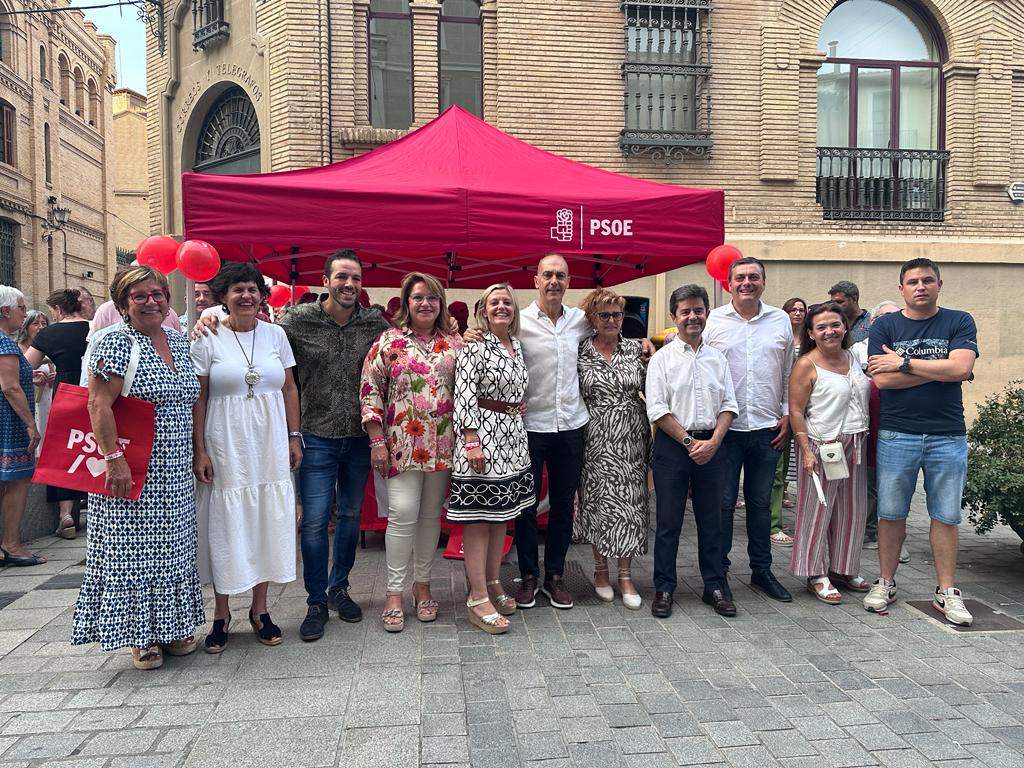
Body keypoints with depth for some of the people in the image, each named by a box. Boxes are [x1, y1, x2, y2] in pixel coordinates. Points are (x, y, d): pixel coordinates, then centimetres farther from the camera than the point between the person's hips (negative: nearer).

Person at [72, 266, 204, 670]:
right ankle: (140, 635, 16)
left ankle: (171, 626, 28)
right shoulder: (116, 343, -11)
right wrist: (114, 459, -23)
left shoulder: (178, 341, 11)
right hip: (132, 472, -7)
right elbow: (99, 404, -18)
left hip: (176, 473, 7)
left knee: (173, 548, 14)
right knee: (133, 550, 2)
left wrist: (197, 453, 15)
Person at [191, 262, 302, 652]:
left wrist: (294, 437, 6)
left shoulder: (275, 334, 6)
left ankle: (259, 609, 23)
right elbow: (198, 398, -3)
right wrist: (199, 450, -8)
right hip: (226, 448, -3)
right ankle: (222, 613, 20)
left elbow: (289, 389, 10)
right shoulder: (208, 339, -2)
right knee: (225, 526, 4)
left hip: (270, 448, 3)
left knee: (267, 524, 8)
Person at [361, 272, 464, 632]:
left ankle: (422, 583, 25)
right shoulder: (389, 341, -1)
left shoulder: (454, 343, 8)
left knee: (431, 515, 10)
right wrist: (377, 441, -7)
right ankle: (394, 592, 7)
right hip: (401, 443, -3)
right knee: (403, 513, -7)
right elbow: (369, 390, -3)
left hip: (442, 446, 3)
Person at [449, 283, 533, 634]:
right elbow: (464, 396, -15)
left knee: (501, 513, 14)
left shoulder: (516, 345, 14)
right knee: (479, 517, -3)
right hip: (482, 433, -8)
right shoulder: (475, 345, -10)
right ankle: (478, 599, 2)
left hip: (513, 437, 8)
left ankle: (493, 583, 26)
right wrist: (471, 442, -20)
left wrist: (519, 428, 18)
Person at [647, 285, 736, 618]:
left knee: (711, 519, 11)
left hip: (711, 445, 4)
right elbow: (657, 410, -7)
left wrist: (713, 441, -8)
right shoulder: (662, 358, -2)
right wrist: (690, 442, -11)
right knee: (668, 521, 3)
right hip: (672, 444, -3)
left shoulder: (717, 358, 10)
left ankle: (715, 586, 22)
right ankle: (664, 589, 14)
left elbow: (728, 404, 7)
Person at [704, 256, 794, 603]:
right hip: (725, 427, -2)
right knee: (723, 502, 2)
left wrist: (787, 415, 6)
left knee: (761, 503, 13)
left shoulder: (781, 321, 8)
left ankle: (761, 570, 25)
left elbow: (789, 373, 13)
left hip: (767, 428, 3)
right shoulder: (712, 321, 0)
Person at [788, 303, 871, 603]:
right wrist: (806, 451, -19)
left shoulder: (853, 358, 10)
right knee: (818, 510, 1)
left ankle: (842, 569, 28)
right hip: (823, 446, -7)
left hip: (855, 446, 7)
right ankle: (816, 576, 12)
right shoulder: (806, 365, -10)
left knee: (853, 510, 13)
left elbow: (870, 395, 22)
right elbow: (796, 412, -12)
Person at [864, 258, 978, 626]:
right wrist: (939, 370, -9)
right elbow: (881, 379, -10)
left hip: (948, 435, 0)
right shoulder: (885, 326, 4)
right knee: (891, 513, 6)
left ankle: (947, 592, 18)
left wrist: (903, 363, -10)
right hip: (896, 434, 0)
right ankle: (886, 583, 20)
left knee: (946, 516, 7)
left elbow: (961, 368, -14)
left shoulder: (959, 322, 4)